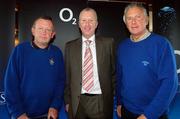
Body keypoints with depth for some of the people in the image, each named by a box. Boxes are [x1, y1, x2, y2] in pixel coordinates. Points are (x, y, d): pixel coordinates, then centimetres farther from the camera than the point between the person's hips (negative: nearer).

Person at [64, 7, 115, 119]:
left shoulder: (108, 43, -1)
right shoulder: (70, 46, 4)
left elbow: (114, 72, 2)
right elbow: (67, 76, 6)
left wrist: (114, 97, 1)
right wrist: (67, 101, 5)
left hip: (101, 102, -1)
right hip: (77, 103, 1)